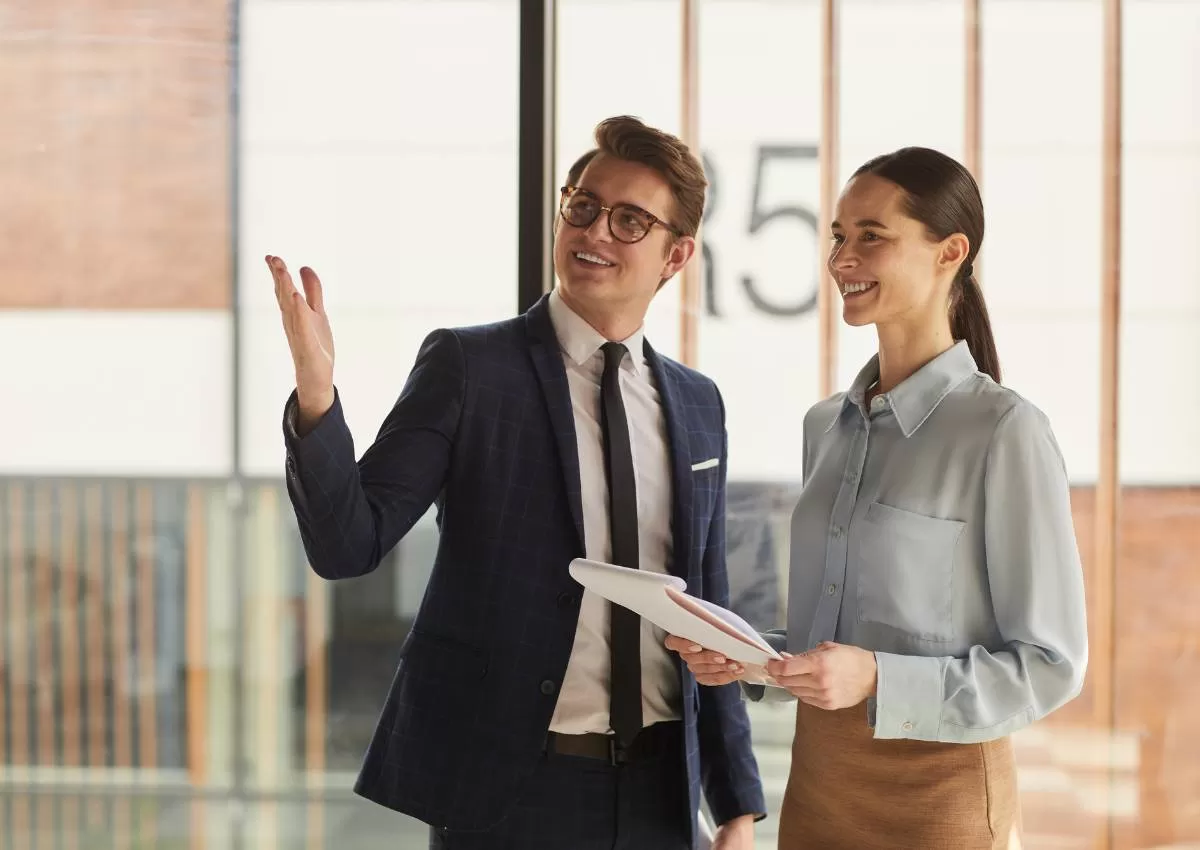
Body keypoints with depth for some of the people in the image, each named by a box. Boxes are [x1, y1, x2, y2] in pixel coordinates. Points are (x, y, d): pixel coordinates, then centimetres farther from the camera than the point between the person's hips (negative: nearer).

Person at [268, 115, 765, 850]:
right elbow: (348, 544, -11)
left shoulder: (697, 404, 8)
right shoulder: (467, 367, -5)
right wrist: (316, 395, -27)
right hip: (504, 788, -4)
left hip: (656, 790, 4)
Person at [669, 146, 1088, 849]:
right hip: (816, 782, 6)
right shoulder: (827, 425, 8)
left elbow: (1051, 663, -13)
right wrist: (747, 659, -2)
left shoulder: (1005, 431, -12)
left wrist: (876, 680, -23)